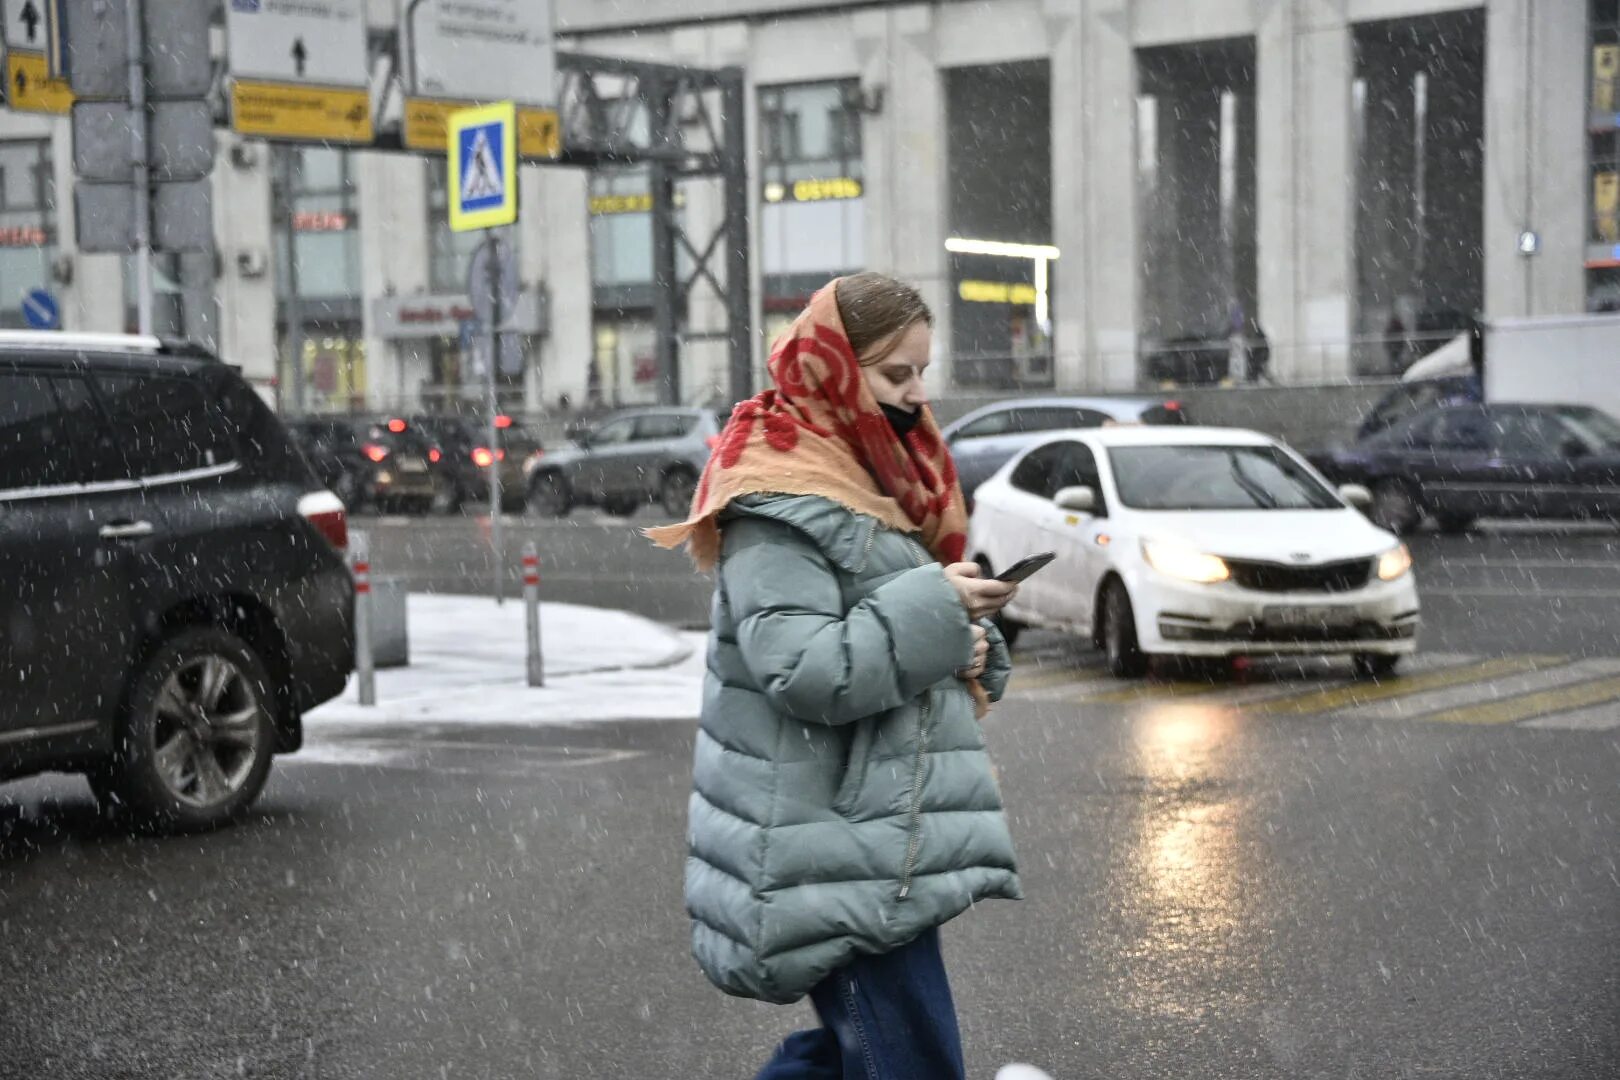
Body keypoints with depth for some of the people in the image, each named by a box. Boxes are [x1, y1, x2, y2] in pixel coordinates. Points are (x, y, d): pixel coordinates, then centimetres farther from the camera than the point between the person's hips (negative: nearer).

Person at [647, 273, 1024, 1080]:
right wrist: (936, 609, -19)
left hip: (882, 840, 10)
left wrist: (971, 650, 2)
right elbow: (808, 673, -24)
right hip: (836, 859, -10)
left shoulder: (873, 480, 16)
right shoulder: (778, 506, -14)